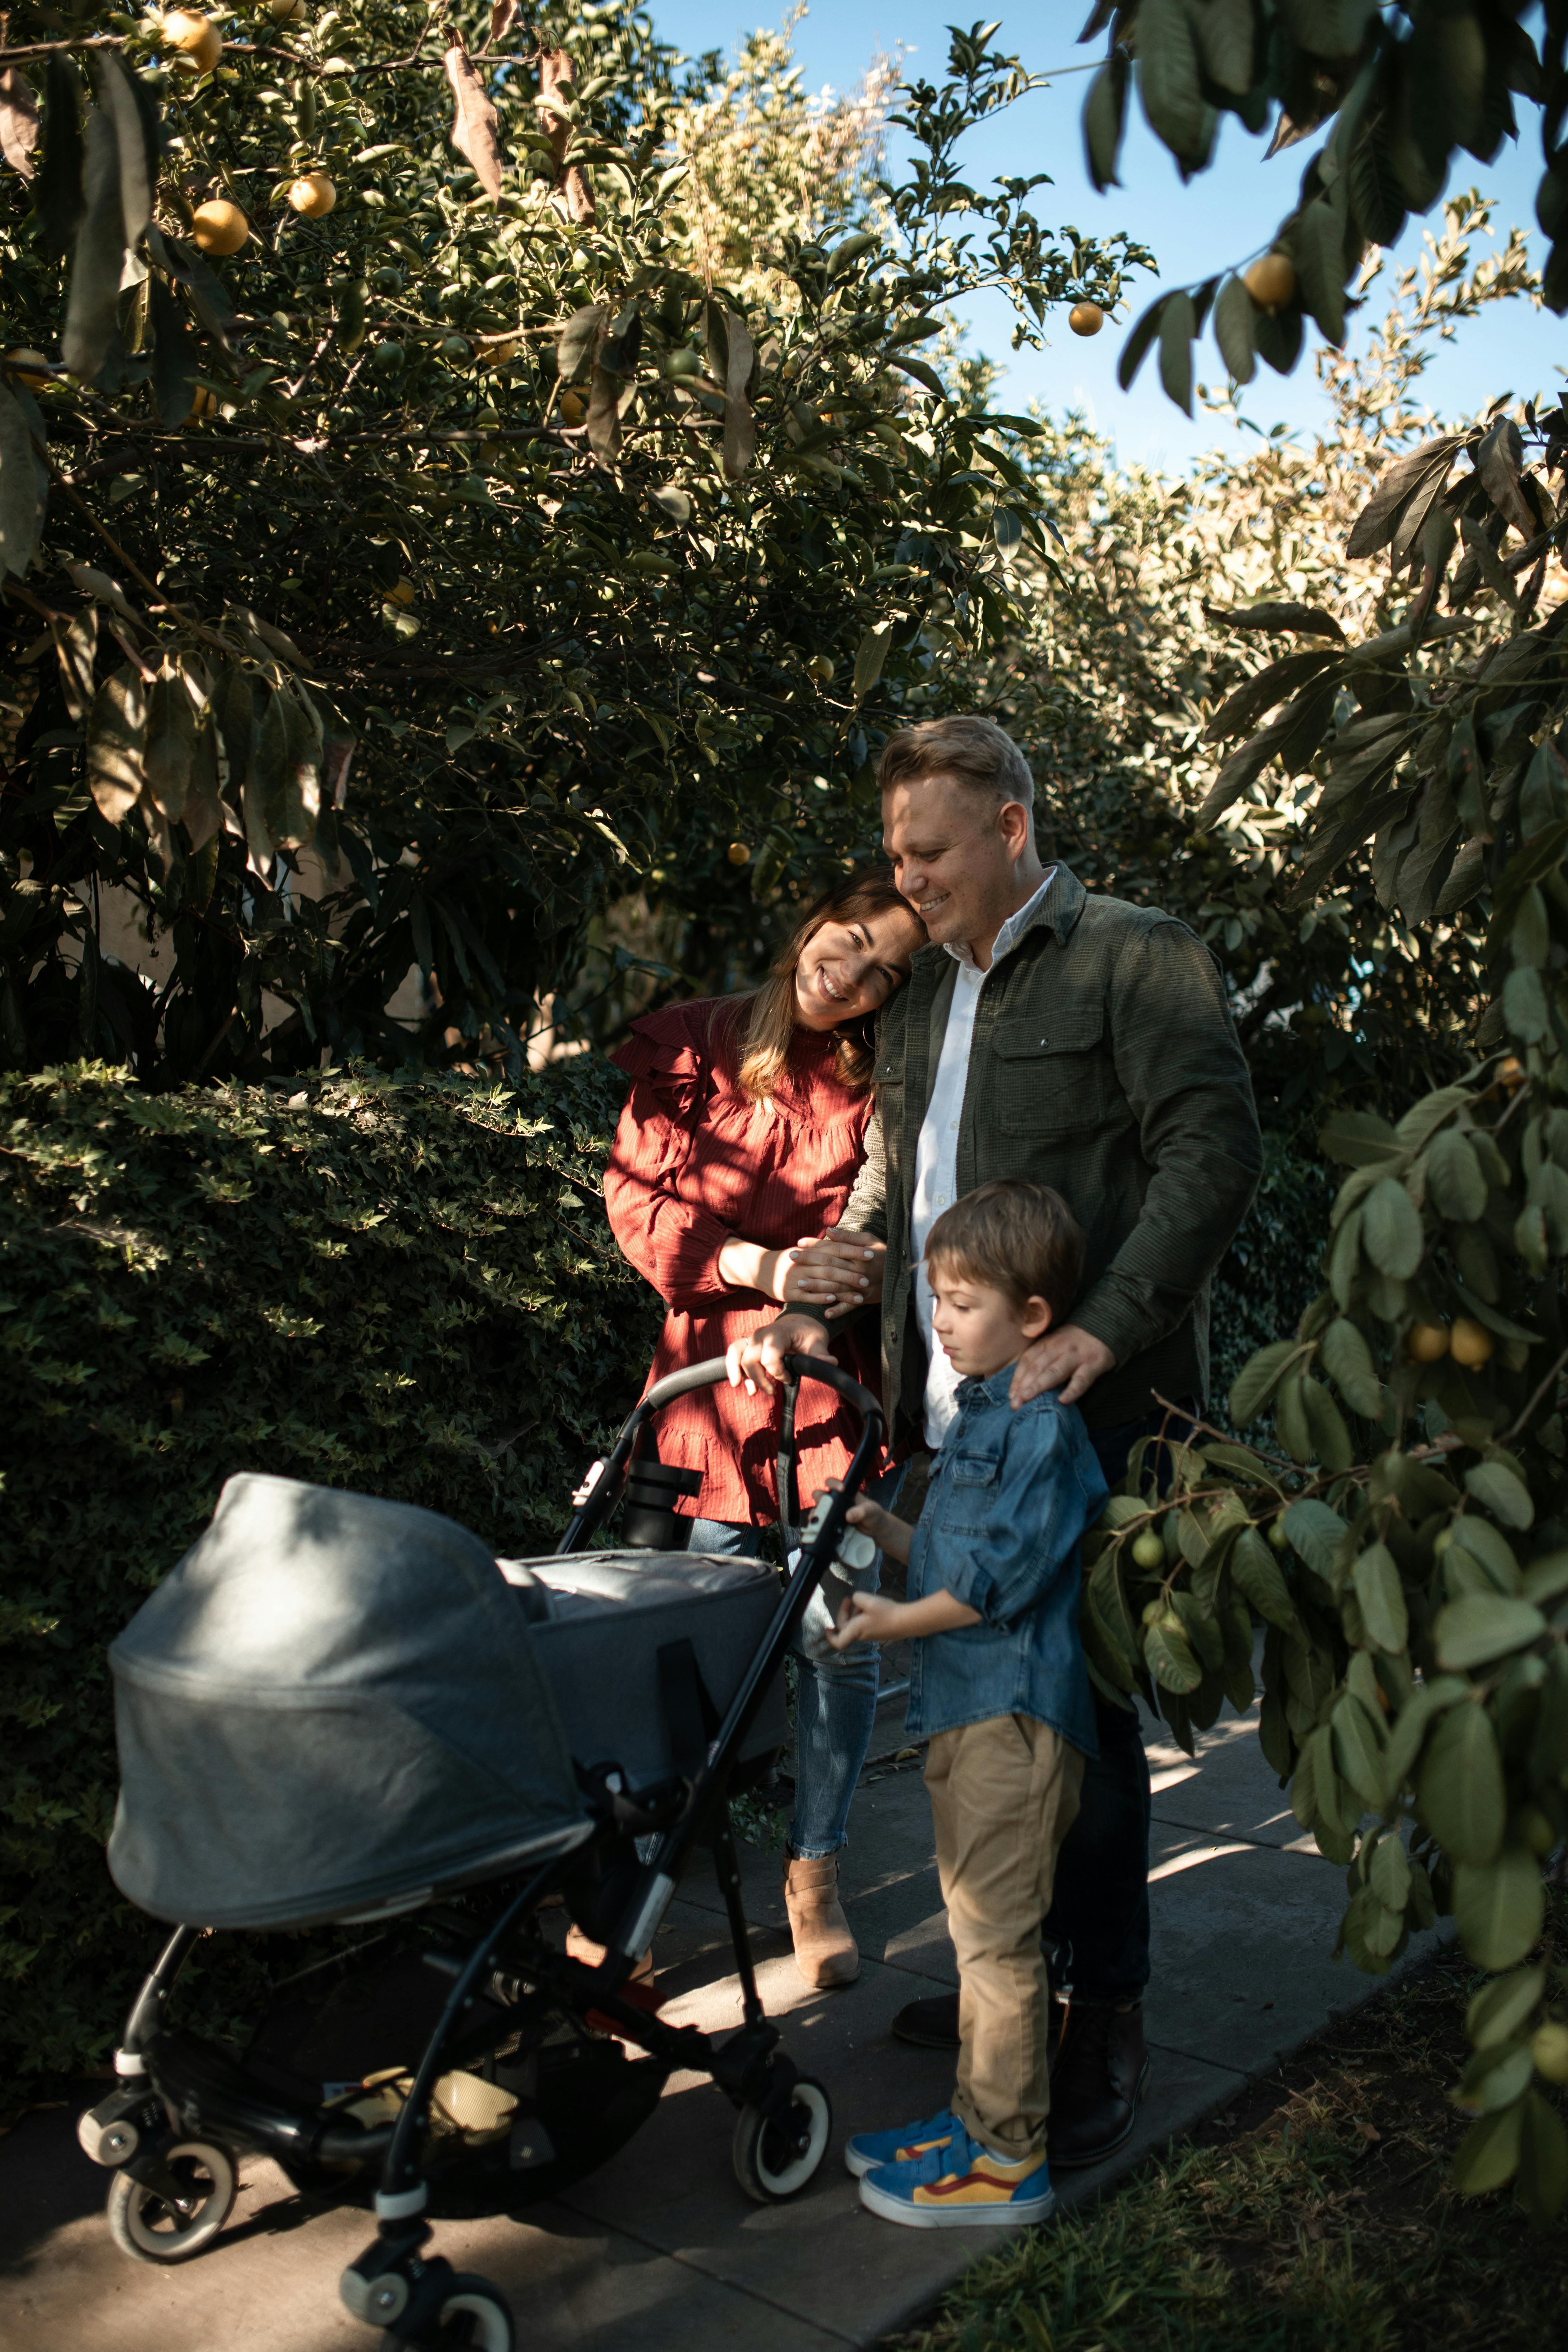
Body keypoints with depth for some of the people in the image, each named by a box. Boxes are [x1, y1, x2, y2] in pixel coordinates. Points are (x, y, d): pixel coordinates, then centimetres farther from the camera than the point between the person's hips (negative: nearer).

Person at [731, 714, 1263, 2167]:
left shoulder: (1136, 957, -3)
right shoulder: (922, 994, 20)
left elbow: (1214, 1149, -12)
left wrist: (1107, 1326, -21)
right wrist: (812, 1312, 11)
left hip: (1089, 1417, -6)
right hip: (955, 1418, 7)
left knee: (1081, 1711, 0)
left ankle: (1106, 2024, 14)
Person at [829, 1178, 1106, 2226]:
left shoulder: (1044, 1424, -15)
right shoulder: (981, 1413, 16)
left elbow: (1005, 1576, -20)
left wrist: (897, 1622, -14)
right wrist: (885, 1527, 9)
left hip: (1014, 1712, -10)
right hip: (966, 1706, 10)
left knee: (997, 1933, -4)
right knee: (979, 1928, 18)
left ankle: (1008, 2159, 6)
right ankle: (980, 2114, 30)